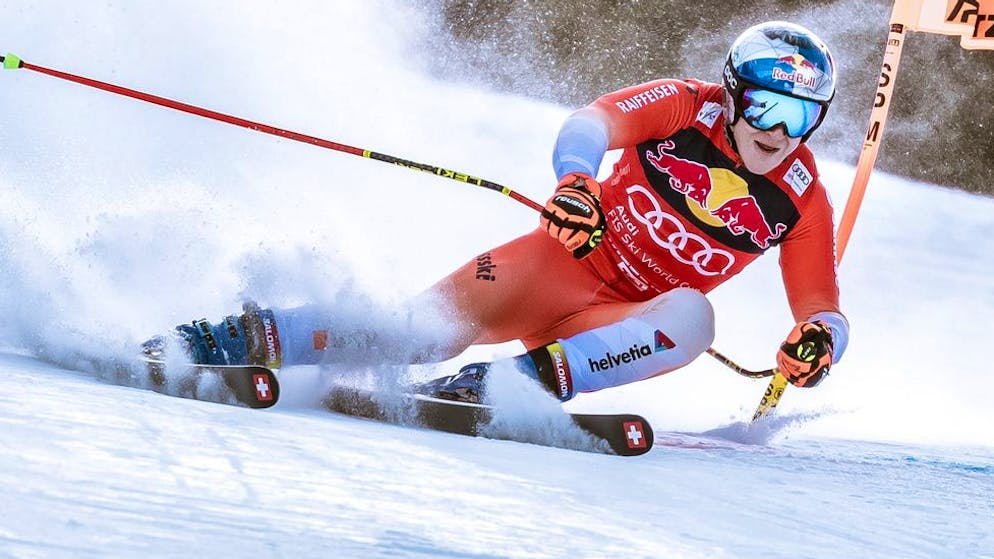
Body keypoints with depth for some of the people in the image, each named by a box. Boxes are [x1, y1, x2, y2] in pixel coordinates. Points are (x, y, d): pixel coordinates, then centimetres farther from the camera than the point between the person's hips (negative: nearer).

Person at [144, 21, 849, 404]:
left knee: (692, 319, -33)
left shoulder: (802, 200, -1)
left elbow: (823, 311, 0)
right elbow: (593, 123, -21)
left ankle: (523, 377, -44)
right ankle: (250, 338, -27)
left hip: (626, 319, 2)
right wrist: (575, 182, -44)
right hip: (570, 259, -2)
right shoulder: (687, 108, -7)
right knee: (437, 323, -26)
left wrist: (819, 341, -26)